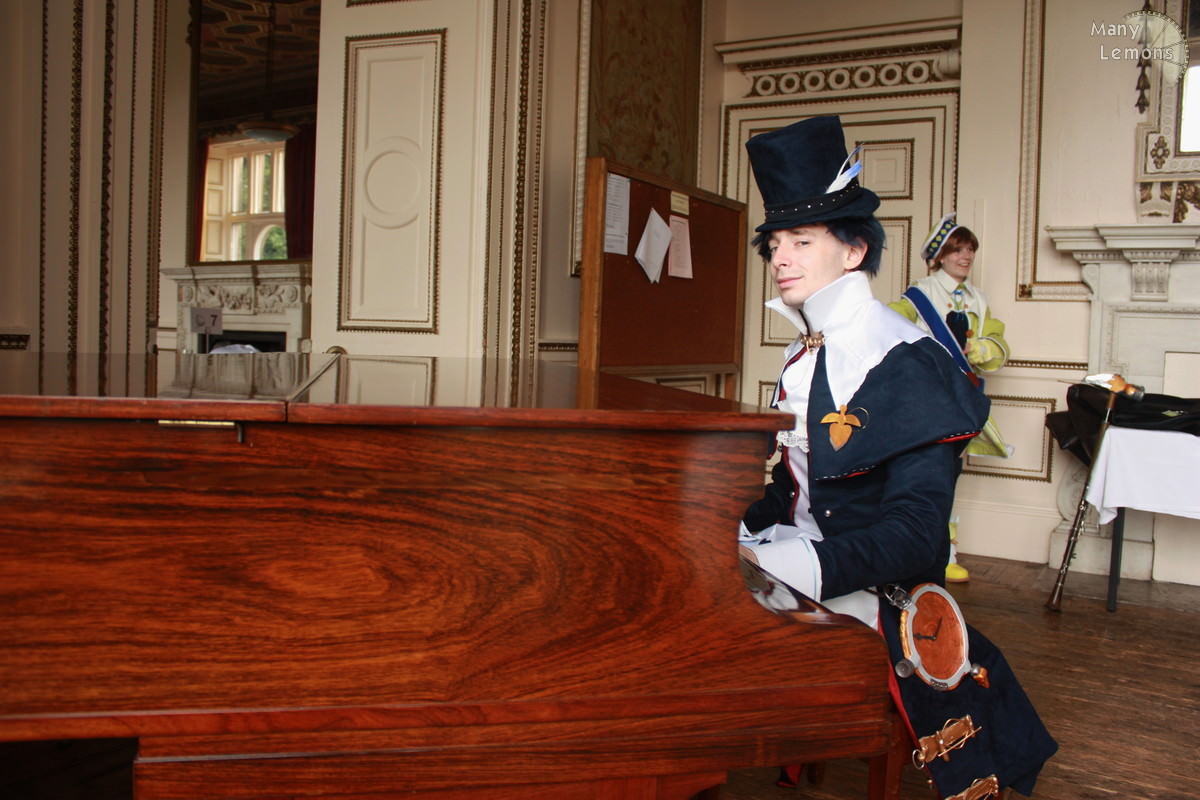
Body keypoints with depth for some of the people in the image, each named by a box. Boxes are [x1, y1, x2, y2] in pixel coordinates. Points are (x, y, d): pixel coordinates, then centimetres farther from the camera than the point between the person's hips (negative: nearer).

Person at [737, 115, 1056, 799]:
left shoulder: (908, 364, -15)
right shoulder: (804, 357, 12)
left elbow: (913, 535, -22)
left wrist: (778, 565, -31)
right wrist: (733, 536, -1)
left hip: (867, 597, -7)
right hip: (802, 571, 7)